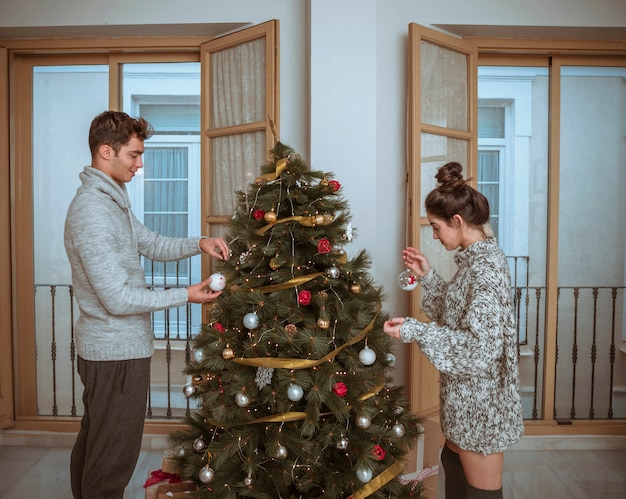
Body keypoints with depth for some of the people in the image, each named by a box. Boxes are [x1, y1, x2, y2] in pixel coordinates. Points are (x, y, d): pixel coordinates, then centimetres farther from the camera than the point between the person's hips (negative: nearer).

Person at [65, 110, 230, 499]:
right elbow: (118, 299, -24)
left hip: (103, 347, 10)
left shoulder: (112, 200, 10)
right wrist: (186, 296, -17)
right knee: (115, 455, 3)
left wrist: (199, 244, -2)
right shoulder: (92, 211, -22)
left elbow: (153, 245, 15)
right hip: (118, 350, -10)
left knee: (93, 443, 23)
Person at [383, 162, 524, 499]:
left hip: (480, 402, -10)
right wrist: (427, 276, 6)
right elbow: (455, 315, 12)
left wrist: (415, 331, -27)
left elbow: (479, 348, -29)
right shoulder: (476, 258, 5)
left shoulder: (486, 266, -25)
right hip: (467, 397, 10)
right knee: (453, 464, 27)